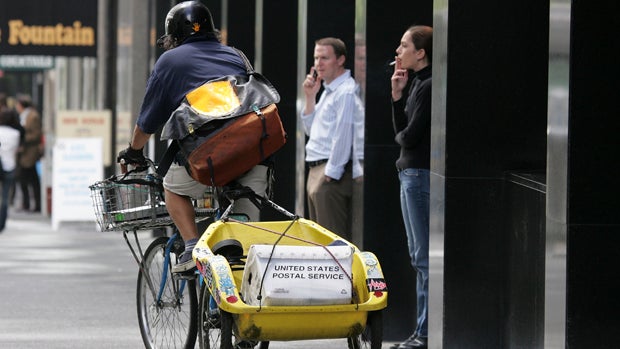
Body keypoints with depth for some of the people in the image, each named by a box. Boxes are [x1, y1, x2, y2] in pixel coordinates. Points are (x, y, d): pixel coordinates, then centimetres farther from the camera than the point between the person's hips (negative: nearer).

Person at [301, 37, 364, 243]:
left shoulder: (346, 92, -13)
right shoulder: (328, 91, 18)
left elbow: (343, 137, -18)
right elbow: (310, 130, 23)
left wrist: (331, 174, -19)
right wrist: (310, 97, 12)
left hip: (333, 173, -10)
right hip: (317, 170, 10)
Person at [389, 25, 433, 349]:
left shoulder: (429, 86, -16)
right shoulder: (416, 83, 13)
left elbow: (409, 136, -17)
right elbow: (401, 131, 12)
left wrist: (401, 135, 5)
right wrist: (397, 94, 3)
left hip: (422, 174, -10)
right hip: (411, 174, 10)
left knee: (425, 257, -6)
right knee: (418, 256, 14)